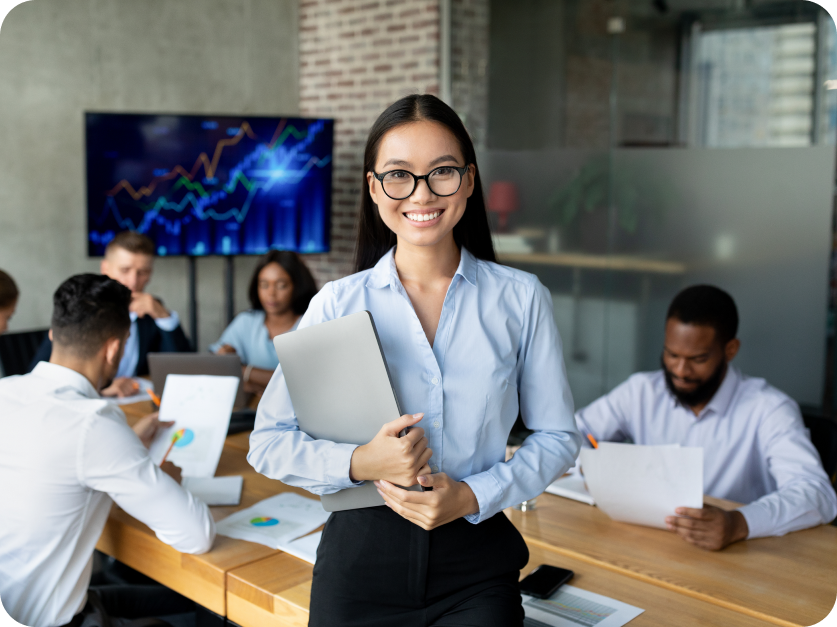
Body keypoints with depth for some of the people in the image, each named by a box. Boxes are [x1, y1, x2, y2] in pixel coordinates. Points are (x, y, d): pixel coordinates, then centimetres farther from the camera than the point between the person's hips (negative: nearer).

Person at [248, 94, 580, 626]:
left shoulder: (520, 299, -1)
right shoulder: (338, 304, -3)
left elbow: (558, 437, 4)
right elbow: (268, 443, -1)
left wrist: (472, 495, -11)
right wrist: (360, 463, -18)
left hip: (476, 563, 0)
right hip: (361, 556, 0)